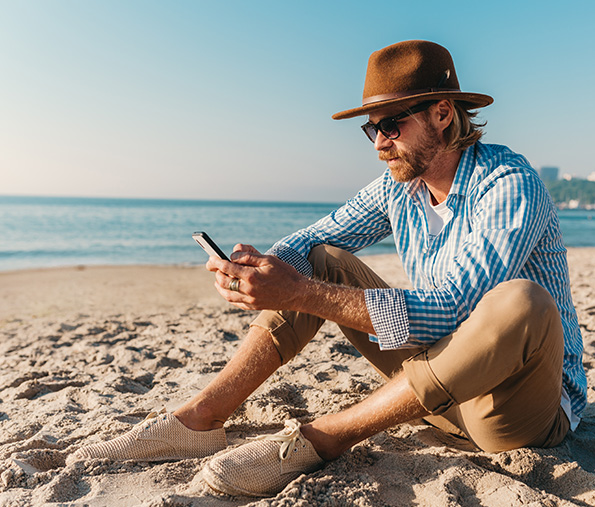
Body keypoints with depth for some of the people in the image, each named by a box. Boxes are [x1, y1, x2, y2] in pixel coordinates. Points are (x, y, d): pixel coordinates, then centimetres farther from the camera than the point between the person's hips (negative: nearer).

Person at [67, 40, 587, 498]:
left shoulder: (510, 184, -22)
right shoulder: (398, 186, 0)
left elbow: (445, 313, -33)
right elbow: (311, 239, 3)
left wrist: (301, 294, -38)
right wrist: (263, 267, -20)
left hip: (526, 398, -5)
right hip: (441, 380, 6)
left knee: (519, 303, -39)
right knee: (322, 262, -2)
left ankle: (319, 440, -27)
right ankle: (198, 421, -9)